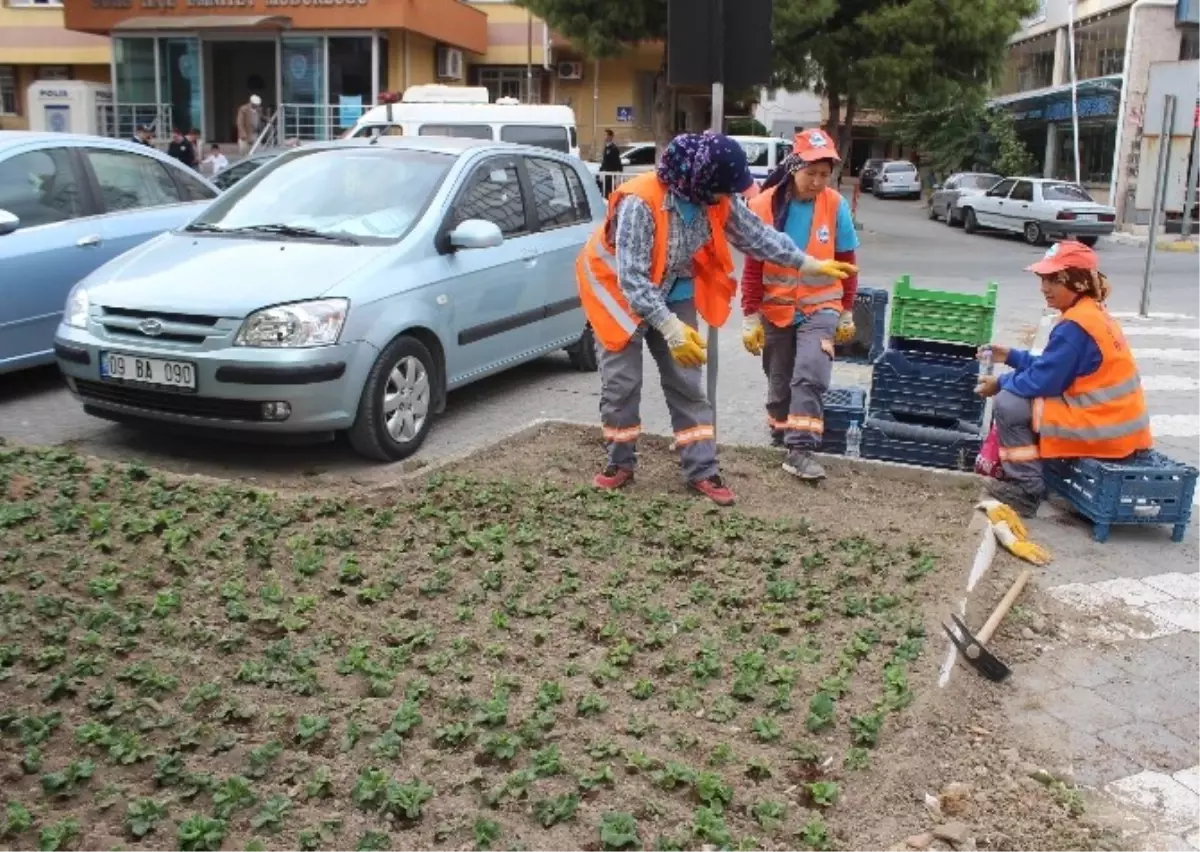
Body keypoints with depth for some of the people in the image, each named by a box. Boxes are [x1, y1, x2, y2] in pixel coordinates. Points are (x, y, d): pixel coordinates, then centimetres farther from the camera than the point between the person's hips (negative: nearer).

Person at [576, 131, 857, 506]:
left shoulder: (717, 201, -16)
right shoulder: (640, 201, -35)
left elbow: (757, 235, -1)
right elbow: (632, 277, -36)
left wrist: (810, 263, -1)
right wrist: (670, 328, -41)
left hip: (673, 294, 5)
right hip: (619, 289, -5)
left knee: (687, 383, 2)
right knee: (621, 381, -4)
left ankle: (702, 471, 7)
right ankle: (620, 463, 15)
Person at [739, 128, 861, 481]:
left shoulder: (836, 206, -9)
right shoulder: (764, 205, -12)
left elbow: (846, 263, 1)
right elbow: (753, 266, -6)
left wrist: (846, 312, 6)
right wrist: (750, 317, -6)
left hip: (820, 308, -1)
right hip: (775, 310, 1)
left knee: (810, 376, -17)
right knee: (780, 381, 13)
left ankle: (801, 449, -13)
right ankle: (781, 436, 34)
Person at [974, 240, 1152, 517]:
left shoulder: (1074, 326, -20)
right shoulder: (1093, 313, 10)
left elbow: (1043, 381, -17)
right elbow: (1051, 367, 16)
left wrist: (1001, 383, -2)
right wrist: (1012, 356, 12)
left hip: (1101, 429, -10)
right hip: (1116, 423, 10)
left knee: (1008, 404, -11)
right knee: (1019, 392, 21)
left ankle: (1026, 488, -3)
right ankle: (1021, 471, 25)